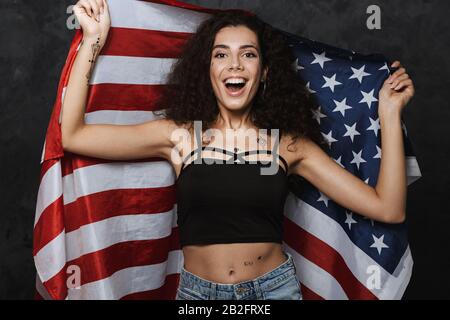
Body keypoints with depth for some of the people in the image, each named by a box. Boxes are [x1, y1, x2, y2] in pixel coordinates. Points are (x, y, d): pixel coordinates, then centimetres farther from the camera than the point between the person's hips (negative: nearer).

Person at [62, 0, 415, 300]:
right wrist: (93, 39, -12)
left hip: (276, 286, 1)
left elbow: (388, 209, -7)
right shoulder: (179, 134, -6)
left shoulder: (290, 143, -5)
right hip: (198, 289, 0)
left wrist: (390, 114, -11)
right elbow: (73, 136, -11)